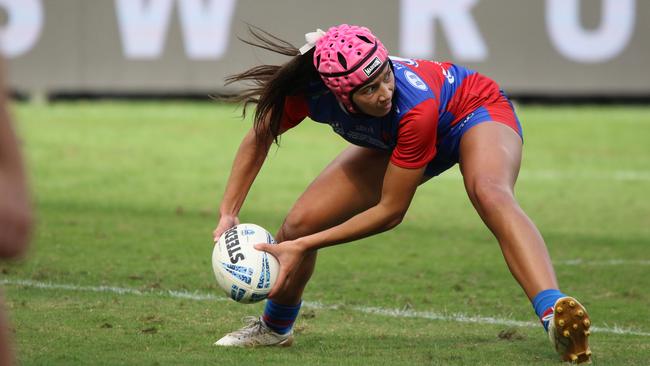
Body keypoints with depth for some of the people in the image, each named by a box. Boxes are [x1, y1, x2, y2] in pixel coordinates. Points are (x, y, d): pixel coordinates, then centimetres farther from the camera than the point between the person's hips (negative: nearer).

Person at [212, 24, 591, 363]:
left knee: (490, 194, -40)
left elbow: (389, 212, -31)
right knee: (298, 224, -4)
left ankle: (555, 315, -57)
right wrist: (228, 214, -13)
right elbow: (259, 139, -8)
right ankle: (276, 327, 26)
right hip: (396, 139, 5)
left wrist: (303, 247, -28)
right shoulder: (307, 89, -32)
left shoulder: (414, 107, -42)